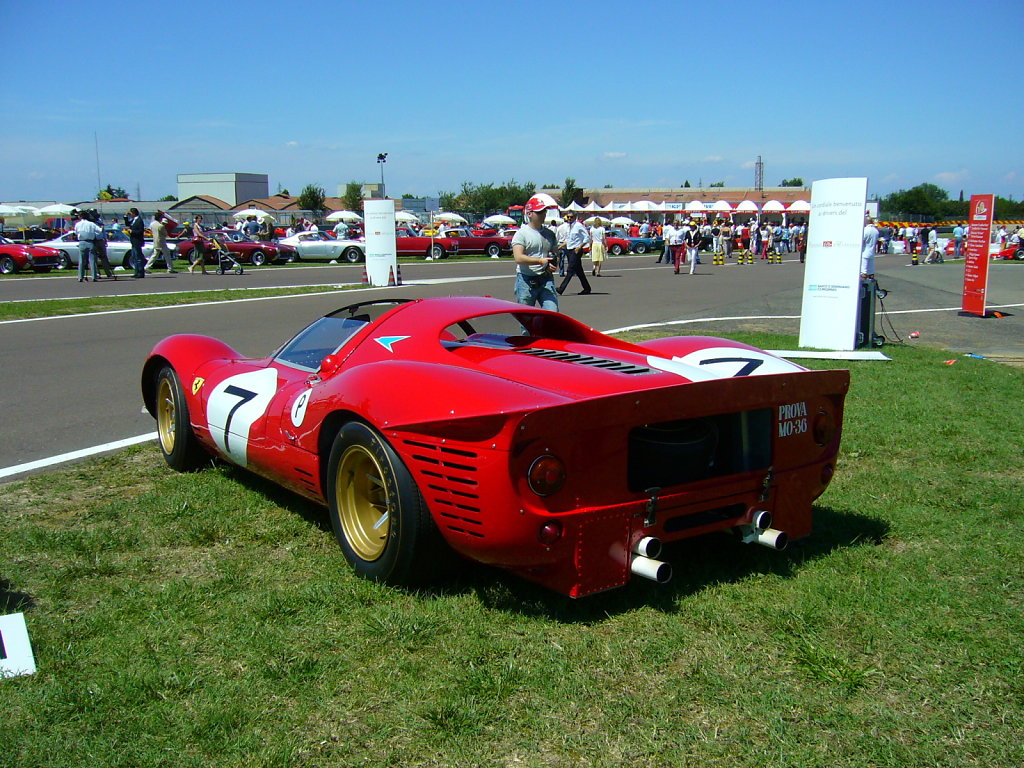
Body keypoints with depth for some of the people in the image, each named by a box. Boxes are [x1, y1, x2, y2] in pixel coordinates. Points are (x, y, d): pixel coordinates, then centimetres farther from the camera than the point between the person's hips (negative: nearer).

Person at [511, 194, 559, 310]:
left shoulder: (549, 234, 15)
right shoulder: (521, 233, -4)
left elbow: (554, 253, 22)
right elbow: (518, 258, -16)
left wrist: (553, 265, -2)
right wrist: (540, 261, -26)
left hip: (546, 280, 4)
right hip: (526, 280, -4)